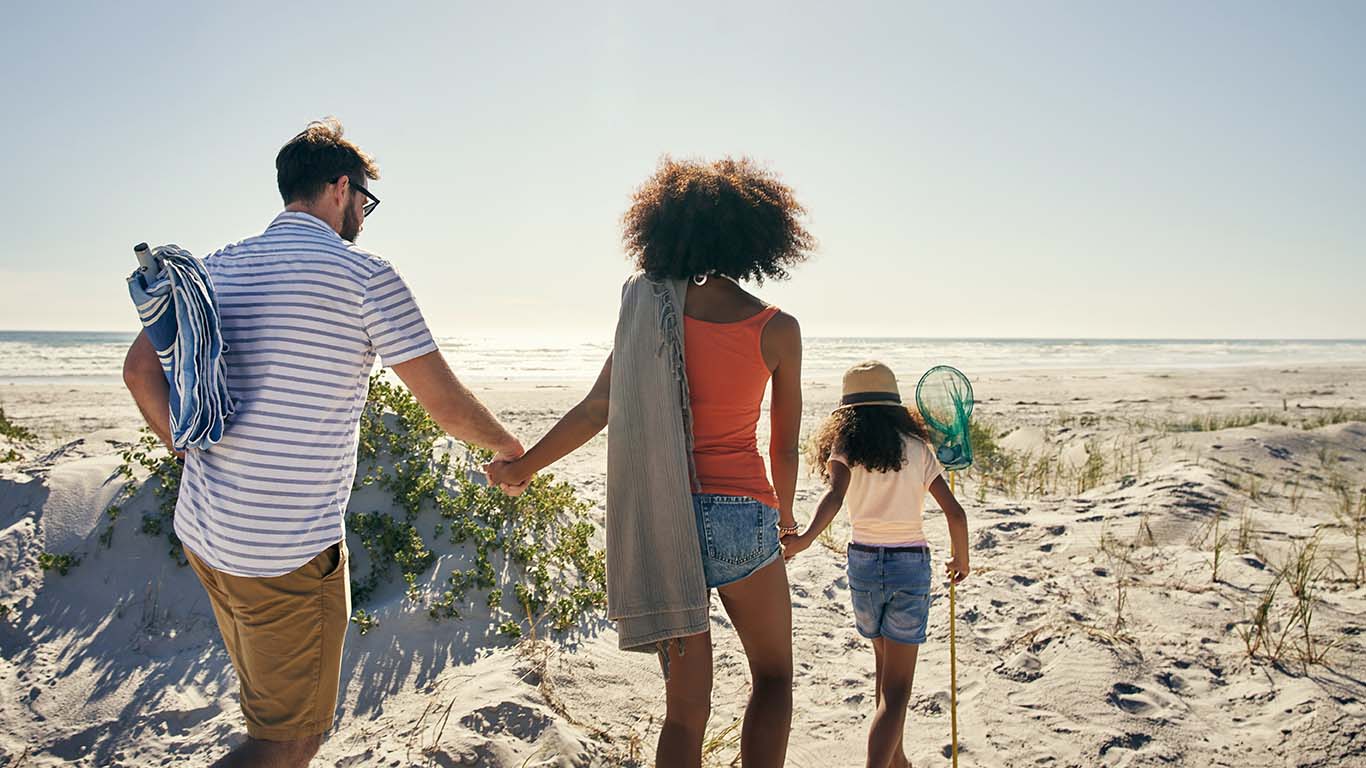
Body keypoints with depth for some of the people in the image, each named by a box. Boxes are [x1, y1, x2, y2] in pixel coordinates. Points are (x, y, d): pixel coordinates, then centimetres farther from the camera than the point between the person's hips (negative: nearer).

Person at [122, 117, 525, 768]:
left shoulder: (216, 267, 9)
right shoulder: (364, 276, -11)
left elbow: (140, 368, 10)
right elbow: (445, 405, -9)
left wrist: (192, 448, 14)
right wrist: (510, 450, 8)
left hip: (201, 531, 8)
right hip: (291, 549, -8)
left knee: (271, 709, 26)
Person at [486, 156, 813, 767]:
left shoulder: (651, 309, -1)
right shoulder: (777, 329, -5)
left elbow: (595, 410, -1)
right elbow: (784, 446, 3)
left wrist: (521, 467, 14)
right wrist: (785, 514, 22)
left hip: (661, 517, 2)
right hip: (740, 514, -2)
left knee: (685, 706, 14)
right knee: (773, 677, 22)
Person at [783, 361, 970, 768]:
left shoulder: (844, 447, -2)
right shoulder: (917, 449, 1)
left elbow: (835, 495, -23)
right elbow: (955, 513, -3)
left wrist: (806, 538, -37)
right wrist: (961, 560, 13)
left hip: (863, 563, 2)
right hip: (911, 565, -1)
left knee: (886, 669, 24)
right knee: (897, 689, 3)